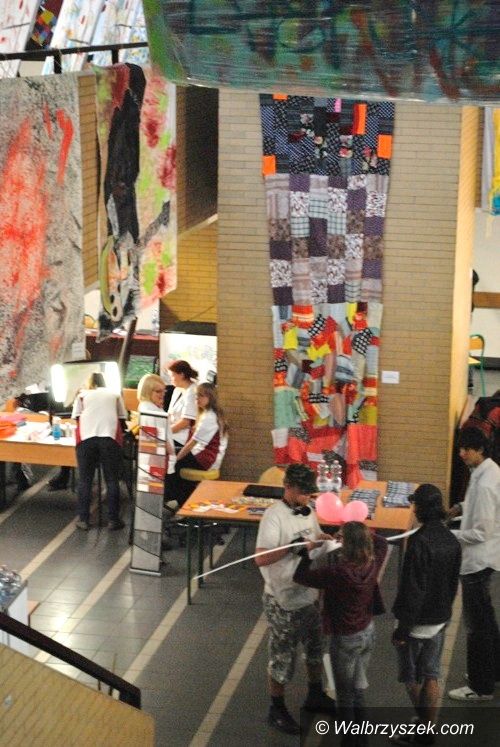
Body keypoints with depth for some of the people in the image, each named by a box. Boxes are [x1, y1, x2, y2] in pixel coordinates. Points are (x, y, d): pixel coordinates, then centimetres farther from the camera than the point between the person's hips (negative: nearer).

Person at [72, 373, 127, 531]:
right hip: (110, 437, 0)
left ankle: (83, 519, 8)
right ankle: (114, 520, 6)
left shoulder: (82, 395, 23)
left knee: (85, 480, 7)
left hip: (86, 438, 0)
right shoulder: (114, 395, 24)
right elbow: (122, 420, 23)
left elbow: (77, 418, 19)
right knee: (112, 480, 6)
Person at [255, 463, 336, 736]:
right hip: (283, 601, -7)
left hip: (309, 596, 7)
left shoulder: (308, 512, 1)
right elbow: (261, 559, -29)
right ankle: (277, 711, 24)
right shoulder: (274, 516, -22)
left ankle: (315, 695, 44)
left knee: (315, 647, 23)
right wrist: (292, 547, -35)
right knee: (283, 656, 7)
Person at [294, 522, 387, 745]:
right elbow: (381, 542, 11)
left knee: (345, 694, 12)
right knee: (358, 689, 22)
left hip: (346, 638, -6)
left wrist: (306, 551, -7)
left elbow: (300, 576, -20)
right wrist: (362, 534, 6)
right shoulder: (373, 563, -13)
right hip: (368, 632, 6)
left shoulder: (338, 572, -31)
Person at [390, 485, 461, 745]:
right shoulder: (451, 541, 1)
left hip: (417, 623, -7)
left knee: (411, 677, 11)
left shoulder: (419, 541, -24)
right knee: (430, 676, 14)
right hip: (440, 621, 7)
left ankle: (425, 723, 18)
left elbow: (412, 589, -23)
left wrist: (402, 628, -17)